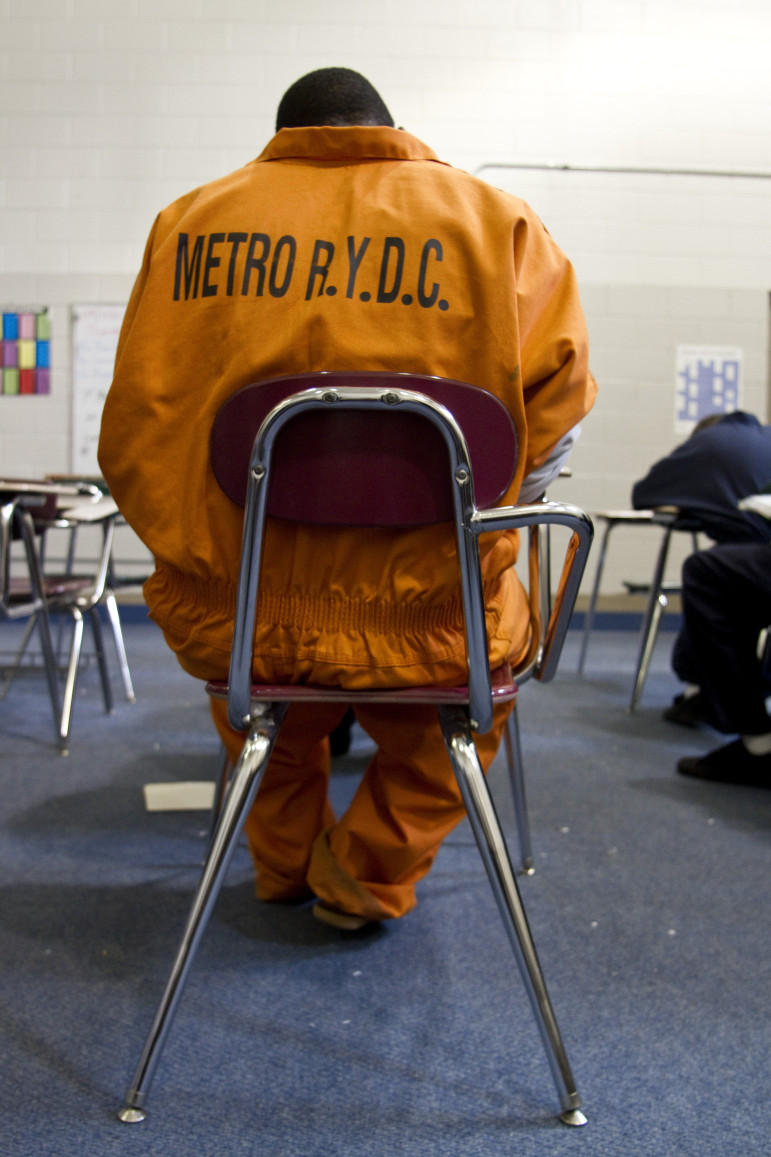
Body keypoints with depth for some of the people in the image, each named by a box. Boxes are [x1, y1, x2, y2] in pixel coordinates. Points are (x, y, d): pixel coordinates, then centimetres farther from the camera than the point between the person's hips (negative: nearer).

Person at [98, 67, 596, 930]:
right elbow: (555, 412, 0)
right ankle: (370, 873, 37)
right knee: (490, 622, 34)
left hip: (237, 624, 2)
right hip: (429, 633, -1)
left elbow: (132, 433, 4)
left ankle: (283, 859, 52)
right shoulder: (498, 222, 2)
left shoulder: (191, 221, 5)